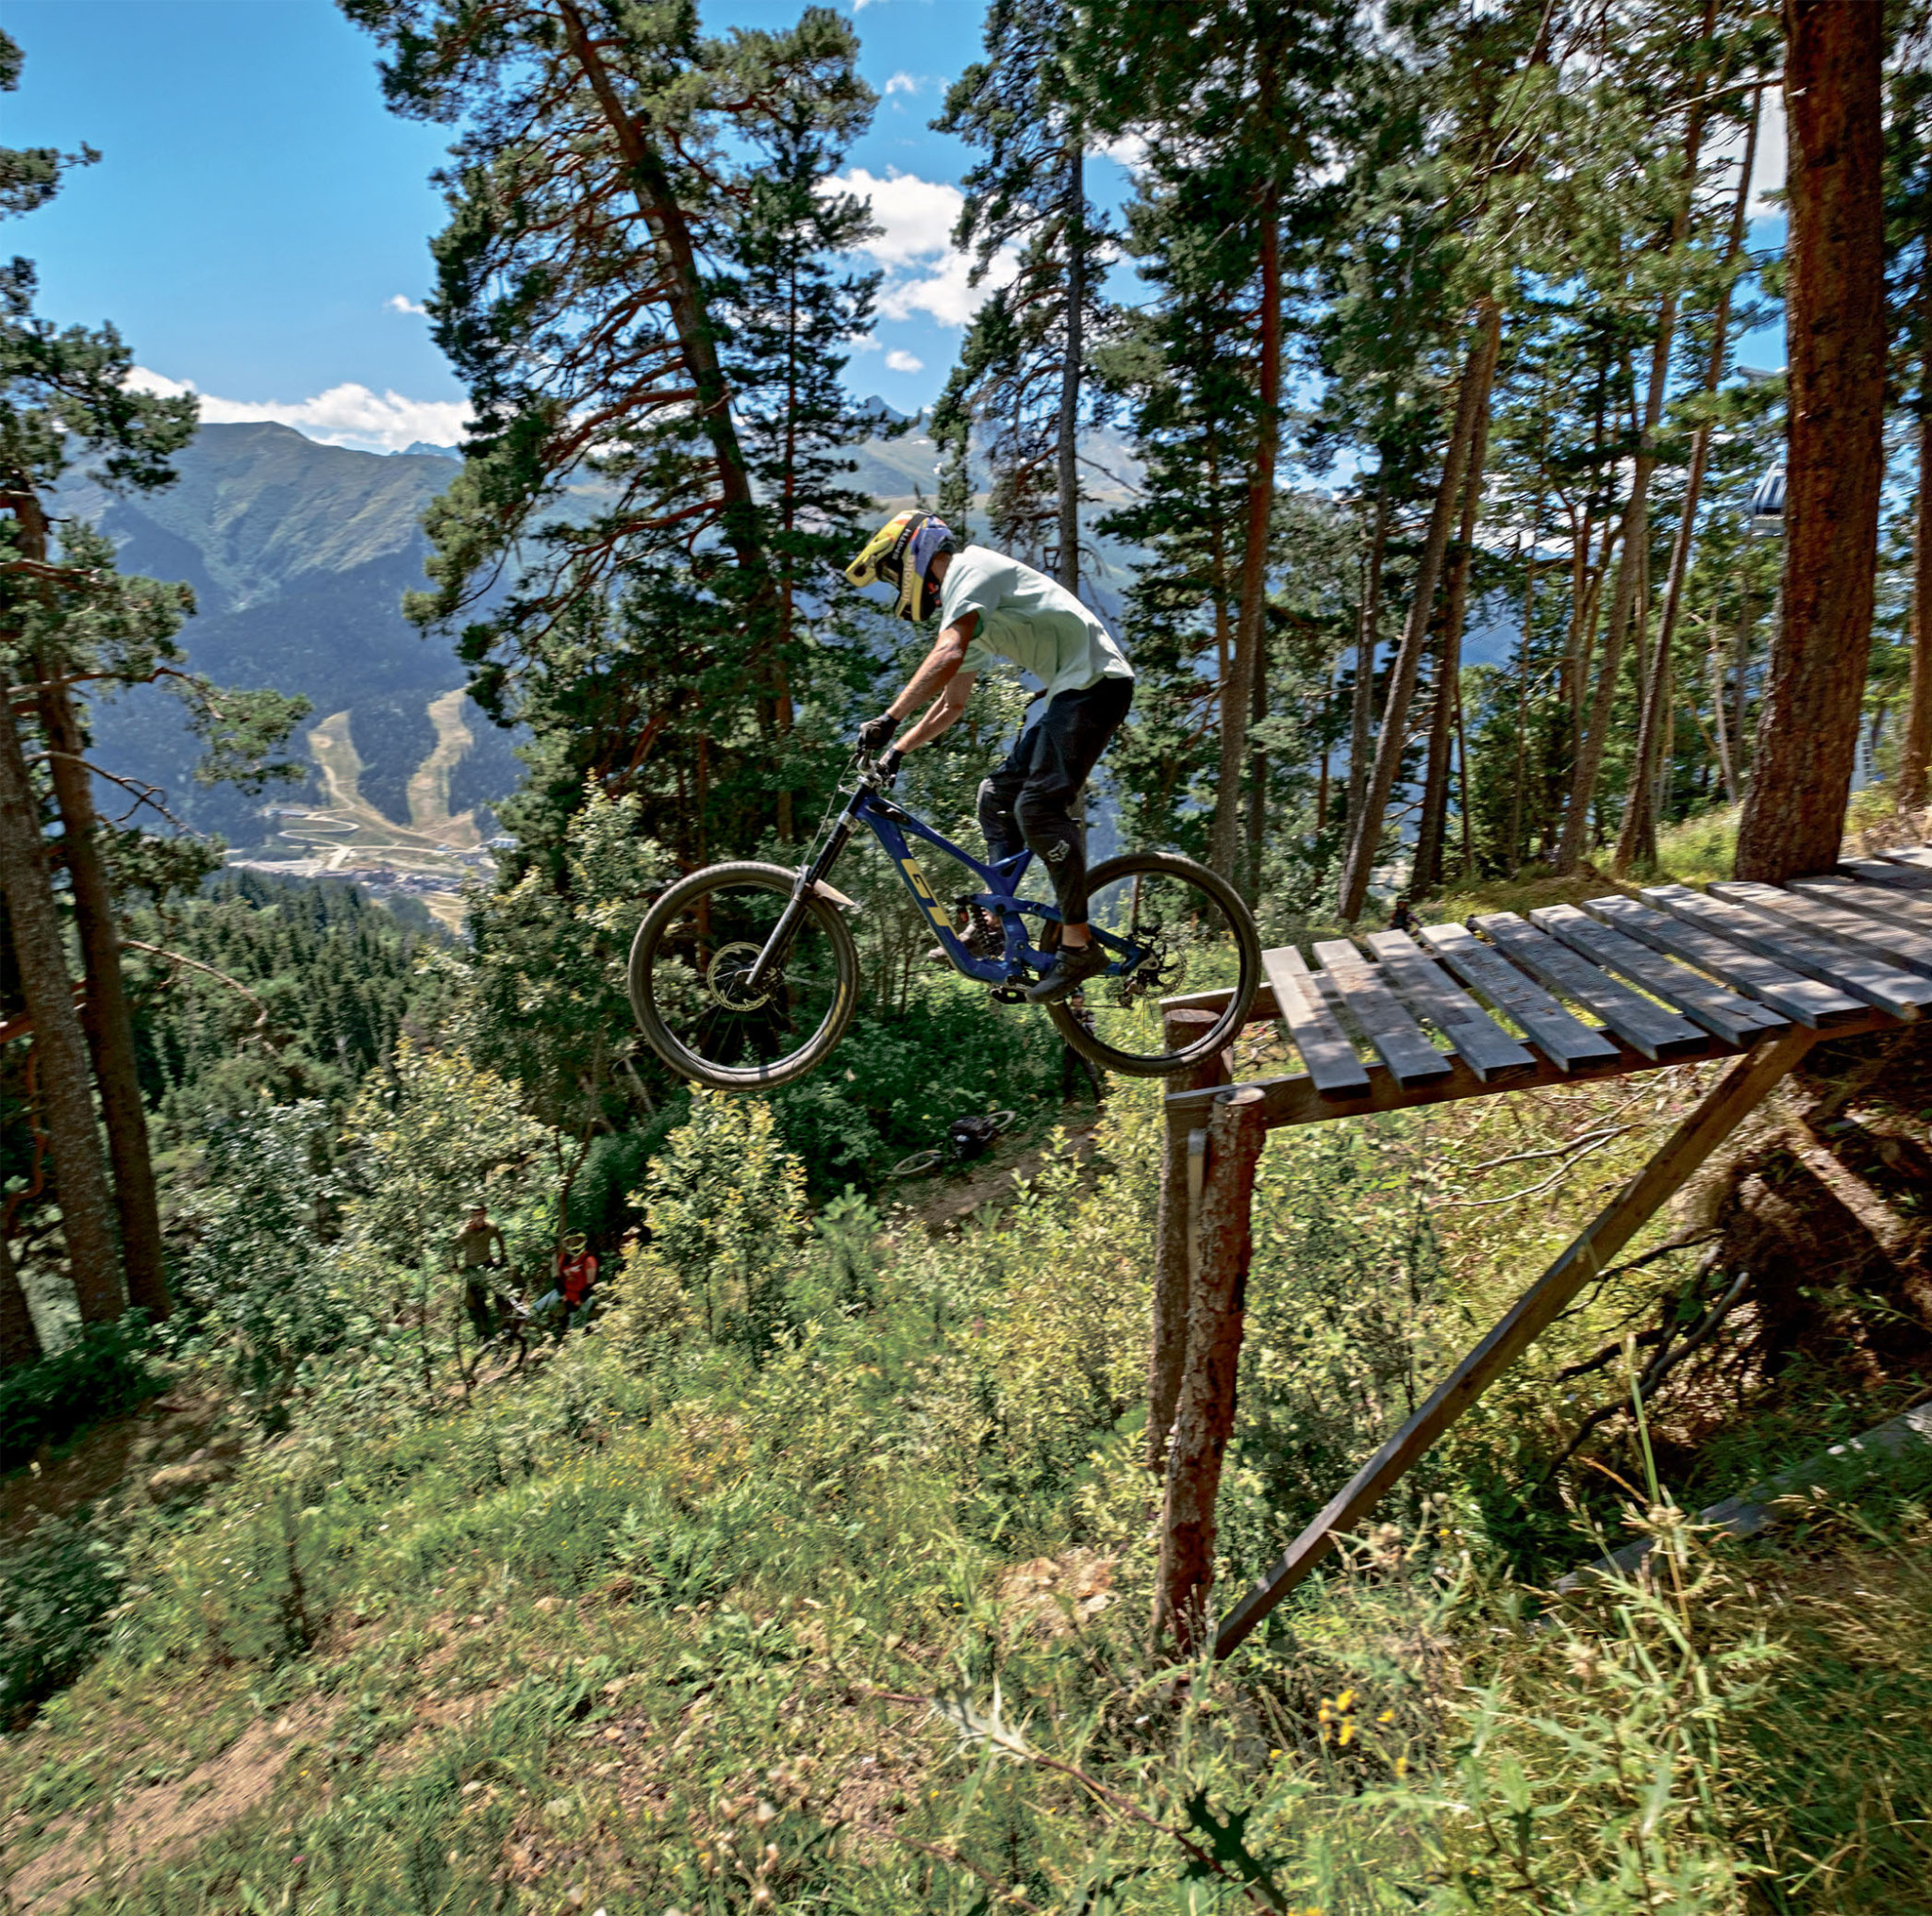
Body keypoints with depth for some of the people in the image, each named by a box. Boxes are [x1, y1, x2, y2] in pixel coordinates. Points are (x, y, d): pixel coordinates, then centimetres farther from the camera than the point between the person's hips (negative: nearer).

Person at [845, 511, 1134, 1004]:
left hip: (1094, 681, -10)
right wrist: (895, 751, 21)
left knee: (1038, 806, -19)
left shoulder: (970, 568, -6)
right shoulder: (968, 611, 23)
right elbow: (950, 705, 27)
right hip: (1072, 691, 10)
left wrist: (888, 718, -28)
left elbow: (948, 654, -24)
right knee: (998, 795, 8)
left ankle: (1079, 946, -16)